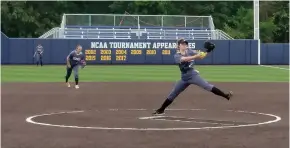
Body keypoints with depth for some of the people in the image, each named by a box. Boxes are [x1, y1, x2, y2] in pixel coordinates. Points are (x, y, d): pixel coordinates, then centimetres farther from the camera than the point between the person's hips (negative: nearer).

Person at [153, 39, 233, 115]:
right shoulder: (176, 56, -5)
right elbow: (184, 59, -26)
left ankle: (226, 96, -27)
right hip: (184, 78, 1)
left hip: (193, 75, -1)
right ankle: (161, 110, 19)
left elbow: (200, 55, -14)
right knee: (172, 94, 7)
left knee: (207, 86, -19)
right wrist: (196, 56, -41)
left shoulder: (190, 52, 1)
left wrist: (204, 53, -37)